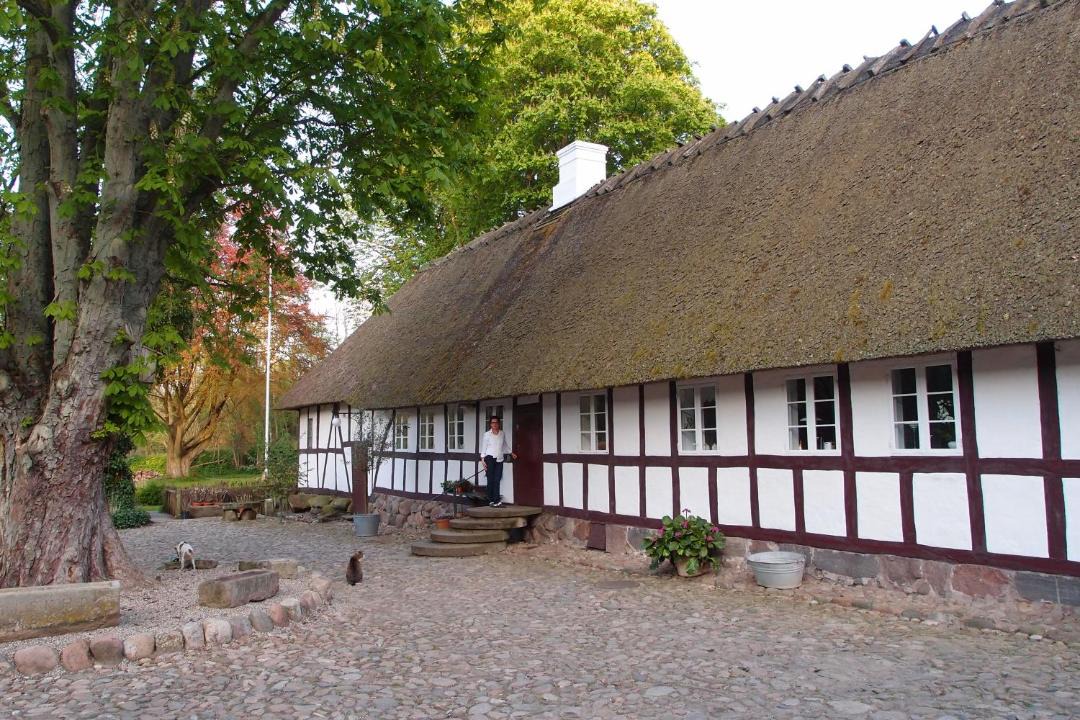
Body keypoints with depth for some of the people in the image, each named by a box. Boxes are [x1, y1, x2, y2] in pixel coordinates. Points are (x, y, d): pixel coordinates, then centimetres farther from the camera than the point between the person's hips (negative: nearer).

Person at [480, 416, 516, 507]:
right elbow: (483, 447, 1)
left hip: (499, 459, 3)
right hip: (490, 458, -3)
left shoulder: (502, 434, 10)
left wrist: (511, 453, 33)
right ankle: (491, 500, -1)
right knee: (491, 480, -4)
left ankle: (496, 500, -5)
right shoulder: (487, 434, 0)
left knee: (497, 480, -2)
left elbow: (506, 444, 25)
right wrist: (482, 459, -6)